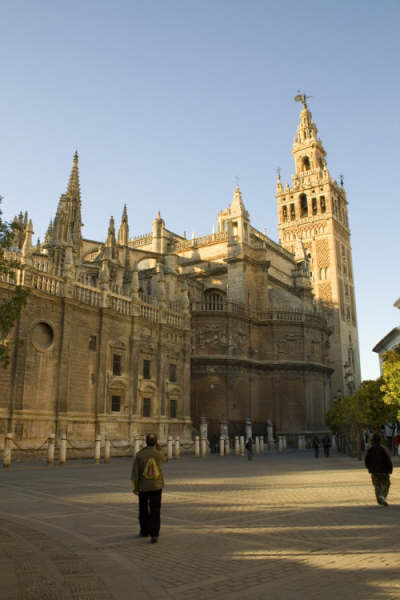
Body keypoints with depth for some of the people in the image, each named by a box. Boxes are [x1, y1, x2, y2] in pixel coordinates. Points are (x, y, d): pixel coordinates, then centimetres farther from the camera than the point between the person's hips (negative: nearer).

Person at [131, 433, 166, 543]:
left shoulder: (139, 454, -11)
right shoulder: (159, 454, -8)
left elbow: (135, 472, -11)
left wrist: (135, 487, -4)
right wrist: (158, 447, 17)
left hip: (143, 487, 0)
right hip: (157, 486, 0)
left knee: (143, 509, 18)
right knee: (155, 511, 2)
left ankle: (144, 531, 29)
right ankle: (154, 535, -6)